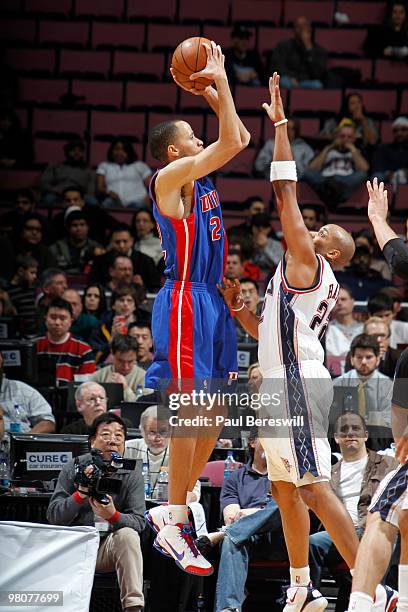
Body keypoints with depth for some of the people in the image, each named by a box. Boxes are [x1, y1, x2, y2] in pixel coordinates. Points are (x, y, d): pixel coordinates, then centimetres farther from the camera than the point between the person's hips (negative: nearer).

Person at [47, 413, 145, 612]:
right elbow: (54, 517, -7)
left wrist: (113, 515, -30)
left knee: (128, 535, -31)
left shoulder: (131, 473, 1)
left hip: (111, 549, 1)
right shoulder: (73, 468, 0)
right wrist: (81, 493, -22)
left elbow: (138, 521, -9)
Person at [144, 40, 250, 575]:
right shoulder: (170, 177, -8)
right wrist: (220, 81, -9)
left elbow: (238, 139, 28)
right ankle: (174, 526, -13)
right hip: (185, 301, -10)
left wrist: (214, 90, 20)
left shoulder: (199, 176, 17)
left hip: (211, 301, 10)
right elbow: (229, 142, -17)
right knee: (190, 410, -13)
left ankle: (176, 512, 12)